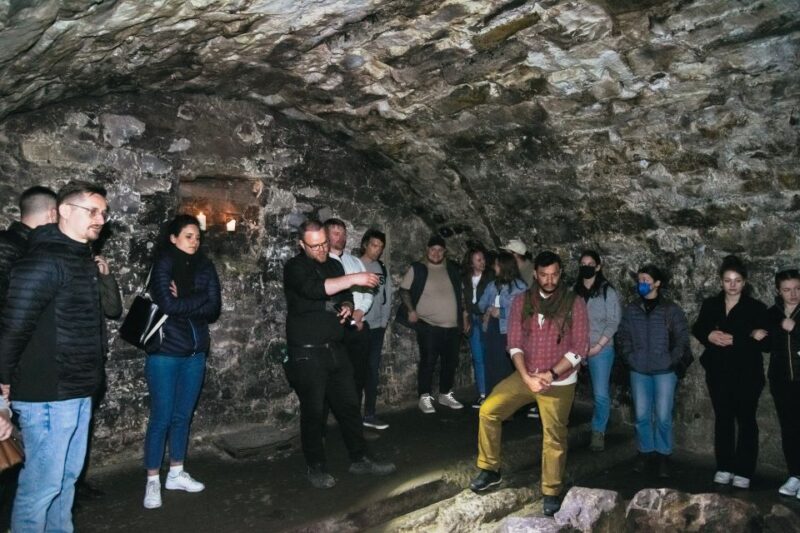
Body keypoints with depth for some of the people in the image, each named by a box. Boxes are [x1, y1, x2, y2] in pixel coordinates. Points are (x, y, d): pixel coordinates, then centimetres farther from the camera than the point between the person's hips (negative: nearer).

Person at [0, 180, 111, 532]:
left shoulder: (84, 259, 11)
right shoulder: (43, 260, -17)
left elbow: (109, 309, 18)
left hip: (78, 392, 9)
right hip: (47, 396, -9)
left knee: (67, 477, 19)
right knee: (42, 484, 2)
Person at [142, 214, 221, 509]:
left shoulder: (205, 267, 5)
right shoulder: (163, 264, -7)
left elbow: (214, 310, -3)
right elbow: (168, 304, -21)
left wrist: (183, 304, -15)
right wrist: (200, 299, -11)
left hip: (196, 353, 5)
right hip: (165, 352, -4)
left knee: (183, 416, 14)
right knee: (161, 418, 0)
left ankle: (176, 474, 28)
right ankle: (152, 481, 15)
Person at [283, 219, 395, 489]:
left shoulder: (334, 265, 12)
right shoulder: (295, 268, -9)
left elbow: (344, 296, 22)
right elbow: (314, 289, -28)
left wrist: (347, 307, -2)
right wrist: (354, 279, -30)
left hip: (335, 350, 6)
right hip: (307, 354, -6)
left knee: (349, 405, 10)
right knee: (313, 411, 3)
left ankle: (359, 459, 22)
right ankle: (316, 468, 17)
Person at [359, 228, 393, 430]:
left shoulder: (383, 268, 11)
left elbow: (387, 296, 11)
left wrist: (384, 322, 3)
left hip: (377, 327, 5)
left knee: (373, 372, 8)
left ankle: (369, 414, 16)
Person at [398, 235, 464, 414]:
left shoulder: (452, 268, 11)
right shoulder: (417, 268, -2)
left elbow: (460, 292, 19)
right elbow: (404, 290, -1)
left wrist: (463, 314, 14)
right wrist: (411, 310, -13)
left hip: (452, 326, 5)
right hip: (428, 325, -5)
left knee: (451, 361, 11)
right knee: (428, 361, -4)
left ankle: (445, 394, 27)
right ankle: (425, 397, 8)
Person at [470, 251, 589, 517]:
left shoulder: (574, 303, -9)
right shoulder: (522, 301, -2)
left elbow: (580, 348, -11)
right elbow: (515, 343, -3)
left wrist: (551, 373, -19)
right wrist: (526, 377, -16)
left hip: (559, 382, -3)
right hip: (525, 376, 3)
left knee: (554, 438, 4)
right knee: (488, 411, -5)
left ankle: (551, 492, 24)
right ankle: (490, 469, 12)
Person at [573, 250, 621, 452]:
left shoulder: (608, 291, -1)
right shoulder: (574, 291, 8)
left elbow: (613, 322, -5)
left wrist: (598, 346, -11)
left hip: (600, 349, -3)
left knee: (601, 394, -3)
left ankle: (598, 432, 17)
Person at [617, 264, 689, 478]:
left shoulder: (671, 309, -3)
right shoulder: (631, 310, 6)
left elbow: (682, 339, -2)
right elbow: (623, 336, 10)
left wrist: (671, 361, -8)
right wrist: (630, 358, 0)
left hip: (664, 372, -3)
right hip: (639, 372, 3)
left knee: (663, 416, 1)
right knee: (642, 415, 8)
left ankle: (663, 455, 17)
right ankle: (645, 451, 23)